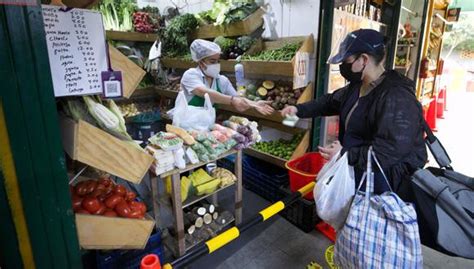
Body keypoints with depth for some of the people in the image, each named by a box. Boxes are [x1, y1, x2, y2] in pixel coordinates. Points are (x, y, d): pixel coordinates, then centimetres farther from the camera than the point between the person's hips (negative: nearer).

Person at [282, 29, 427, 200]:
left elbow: (391, 151, -34)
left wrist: (345, 154, -26)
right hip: (360, 170, 9)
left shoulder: (396, 98, -27)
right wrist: (299, 110, 9)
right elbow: (331, 101, 21)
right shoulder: (358, 86, 5)